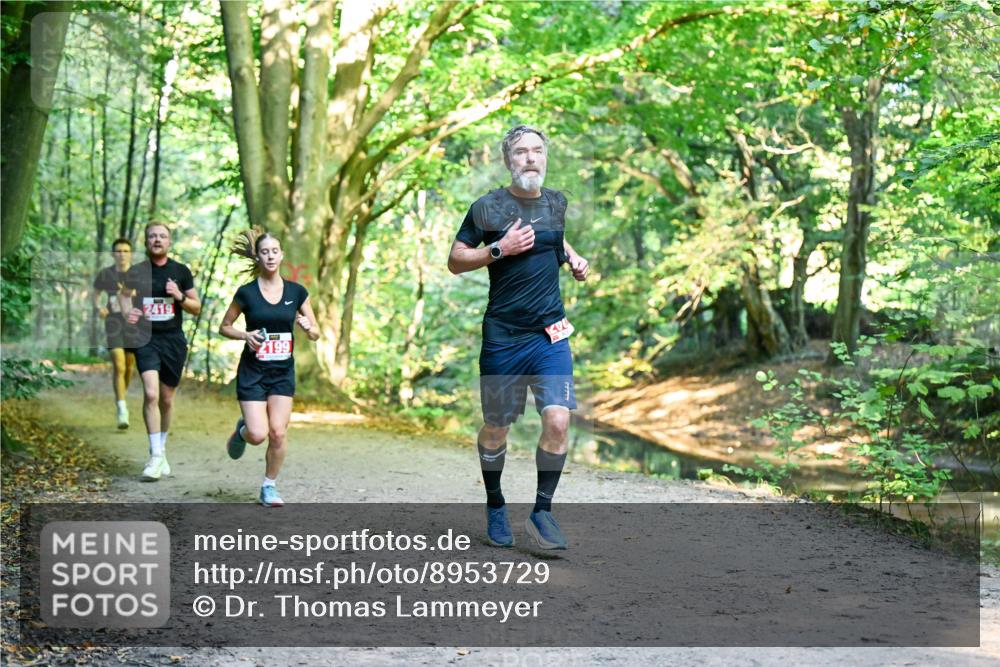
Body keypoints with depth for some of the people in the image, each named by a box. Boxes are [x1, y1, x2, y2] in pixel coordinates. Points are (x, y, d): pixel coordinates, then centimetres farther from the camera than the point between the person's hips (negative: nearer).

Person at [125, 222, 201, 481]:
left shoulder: (181, 271, 5)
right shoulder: (135, 272, 3)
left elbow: (197, 308, 8)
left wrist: (180, 296, -12)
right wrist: (127, 314, -12)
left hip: (174, 340, 2)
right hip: (146, 340, -2)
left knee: (166, 399, 10)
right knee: (151, 394, -19)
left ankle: (161, 450, 29)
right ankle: (156, 456, -15)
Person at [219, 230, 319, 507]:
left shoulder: (296, 292, 1)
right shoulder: (246, 293, -5)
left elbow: (316, 333, 7)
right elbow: (224, 327, 5)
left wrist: (307, 327, -15)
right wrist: (245, 335, -14)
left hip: (283, 372, 2)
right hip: (252, 372, -2)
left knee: (278, 431, -7)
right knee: (258, 435, -11)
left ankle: (269, 487, 12)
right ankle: (242, 430, 27)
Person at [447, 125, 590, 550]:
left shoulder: (556, 203, 9)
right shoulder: (488, 207, -5)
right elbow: (455, 261, -3)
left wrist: (572, 258, 11)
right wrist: (499, 248, -16)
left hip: (550, 333, 3)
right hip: (503, 335, -2)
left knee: (558, 421, -13)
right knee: (496, 427, 8)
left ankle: (541, 512, 1)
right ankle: (495, 507, 30)